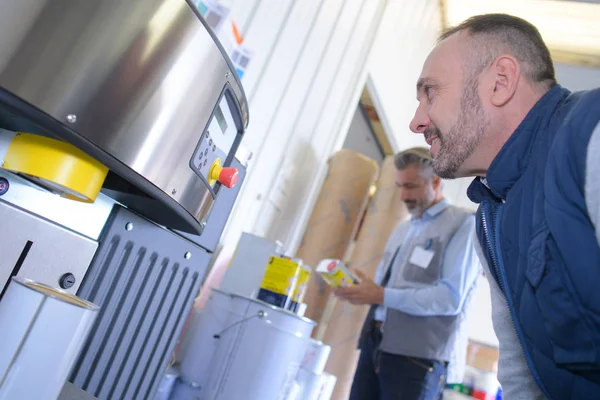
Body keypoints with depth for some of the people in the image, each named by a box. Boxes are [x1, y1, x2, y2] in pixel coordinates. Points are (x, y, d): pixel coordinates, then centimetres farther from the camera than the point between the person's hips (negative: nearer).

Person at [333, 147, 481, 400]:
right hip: (375, 344, 6)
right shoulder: (401, 230, 20)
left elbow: (451, 298, -15)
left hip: (417, 356, -6)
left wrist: (383, 296, -18)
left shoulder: (462, 224, -4)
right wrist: (358, 290, -1)